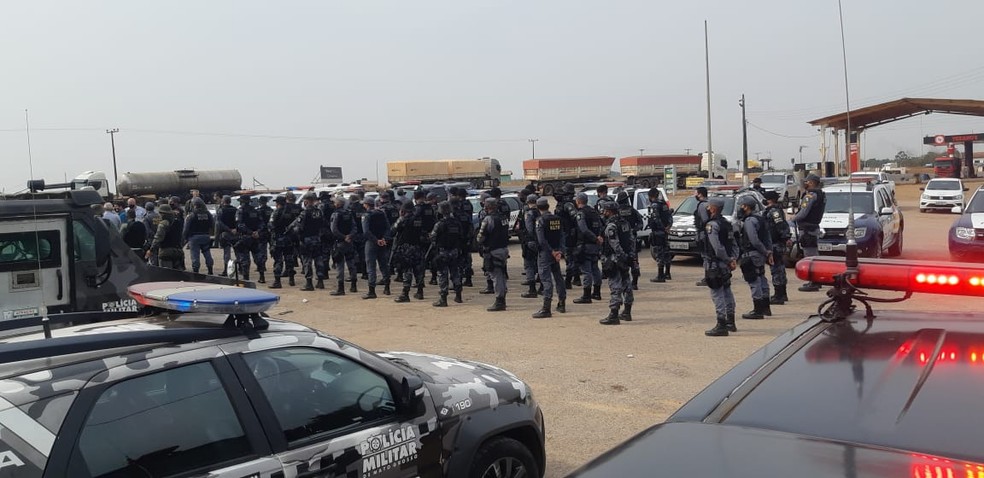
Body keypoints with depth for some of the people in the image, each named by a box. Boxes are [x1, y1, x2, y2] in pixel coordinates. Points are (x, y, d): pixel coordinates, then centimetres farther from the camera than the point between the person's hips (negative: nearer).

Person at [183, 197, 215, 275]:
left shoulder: (191, 216, -10)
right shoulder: (208, 214, 5)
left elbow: (186, 228, -10)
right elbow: (213, 225, 10)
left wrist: (184, 238, -1)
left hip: (194, 237, -5)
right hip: (206, 236, 5)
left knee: (195, 255, -1)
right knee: (207, 254, 13)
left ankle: (195, 271, -1)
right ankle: (210, 270, 17)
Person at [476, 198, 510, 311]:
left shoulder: (488, 219, -17)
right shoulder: (504, 218, 8)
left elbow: (481, 237, -15)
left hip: (493, 251, -8)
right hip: (504, 249, 8)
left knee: (496, 276, -3)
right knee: (502, 275, 17)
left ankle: (499, 302, -1)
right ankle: (502, 300, 26)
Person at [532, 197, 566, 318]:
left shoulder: (540, 220, -12)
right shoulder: (558, 219, 7)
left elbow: (541, 240, -18)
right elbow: (561, 236, 3)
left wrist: (552, 252, -12)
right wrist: (560, 251, -3)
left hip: (545, 253, -7)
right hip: (556, 252, 7)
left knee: (546, 278, -8)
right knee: (558, 277, 17)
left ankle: (546, 308, -12)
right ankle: (562, 304, 28)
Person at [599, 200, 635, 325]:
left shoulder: (611, 226, -17)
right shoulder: (625, 223, 11)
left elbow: (615, 245, -23)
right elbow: (632, 241, 13)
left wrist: (623, 257, -18)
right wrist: (629, 256, 12)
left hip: (614, 261, -9)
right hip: (626, 261, 9)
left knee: (615, 288, -8)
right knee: (627, 285, 15)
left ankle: (614, 316, -8)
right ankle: (627, 313, 25)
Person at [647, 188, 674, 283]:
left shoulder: (654, 205, -14)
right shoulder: (664, 204, 13)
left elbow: (656, 218, -21)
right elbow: (670, 216, 14)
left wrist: (662, 228, -10)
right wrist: (668, 226, 6)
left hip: (657, 232, -9)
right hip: (665, 231, 9)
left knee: (658, 253, -6)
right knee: (665, 252, 17)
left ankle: (660, 276, -6)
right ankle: (667, 274, 27)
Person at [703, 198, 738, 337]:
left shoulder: (711, 225, -17)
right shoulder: (726, 223, 13)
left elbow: (717, 247, -23)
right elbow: (733, 244, 12)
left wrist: (729, 260, -12)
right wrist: (733, 259, 2)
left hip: (715, 264, -10)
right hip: (726, 264, 10)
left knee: (717, 294, -6)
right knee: (727, 292, 19)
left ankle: (721, 326, -6)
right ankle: (730, 322, 30)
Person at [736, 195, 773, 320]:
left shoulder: (749, 221, -17)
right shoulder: (759, 218, 15)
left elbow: (754, 241, -23)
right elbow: (768, 238, 15)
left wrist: (765, 252, -13)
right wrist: (769, 251, 12)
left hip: (752, 255, -10)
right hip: (760, 255, 10)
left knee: (754, 282, -5)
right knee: (761, 280, 18)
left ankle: (758, 311, -2)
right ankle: (765, 308, 28)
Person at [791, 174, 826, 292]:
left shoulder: (810, 196, -16)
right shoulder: (821, 195, 15)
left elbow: (803, 213, -21)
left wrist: (794, 218, -2)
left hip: (807, 229, -10)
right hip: (814, 228, 10)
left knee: (810, 256, -8)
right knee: (813, 255, 18)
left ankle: (813, 283, -8)